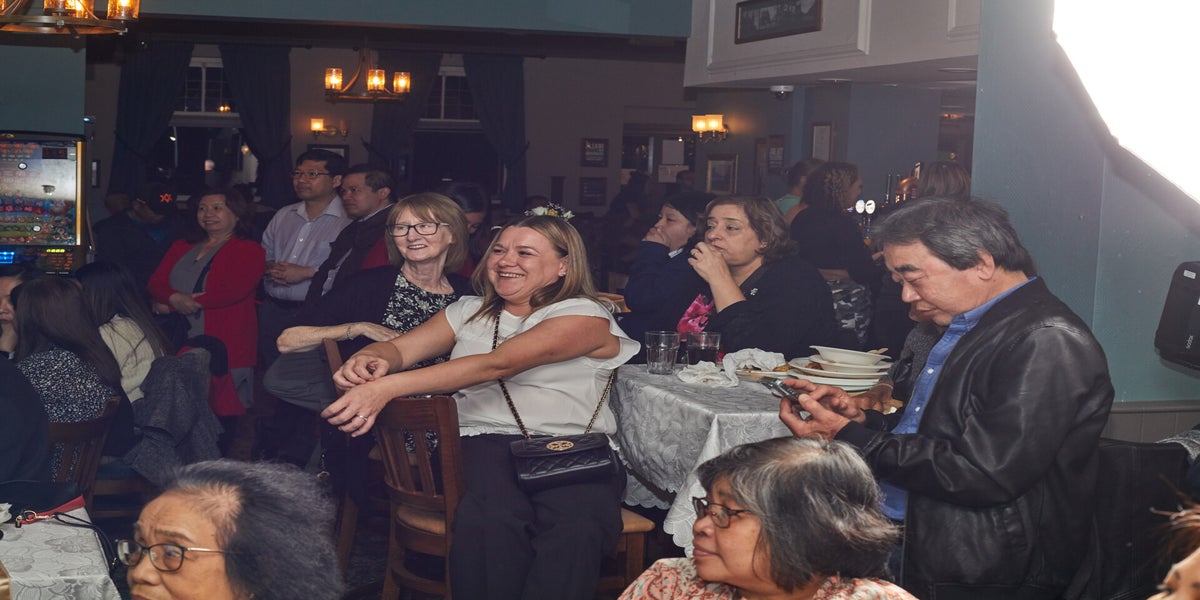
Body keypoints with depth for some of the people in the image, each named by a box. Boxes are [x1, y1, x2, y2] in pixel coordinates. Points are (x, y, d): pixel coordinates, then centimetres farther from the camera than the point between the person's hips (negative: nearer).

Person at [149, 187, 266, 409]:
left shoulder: (248, 251, 2)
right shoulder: (181, 247, 22)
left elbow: (233, 291, -12)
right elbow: (156, 282, 13)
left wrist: (170, 306, -7)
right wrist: (175, 298, -13)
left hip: (225, 347, -5)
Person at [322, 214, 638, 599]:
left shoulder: (584, 315, 2)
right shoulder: (470, 311, 22)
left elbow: (497, 364, -12)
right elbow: (400, 348, 11)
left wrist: (388, 387, -22)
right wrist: (374, 359, -18)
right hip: (483, 442, 2)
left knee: (576, 528, -37)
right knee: (491, 519, -34)